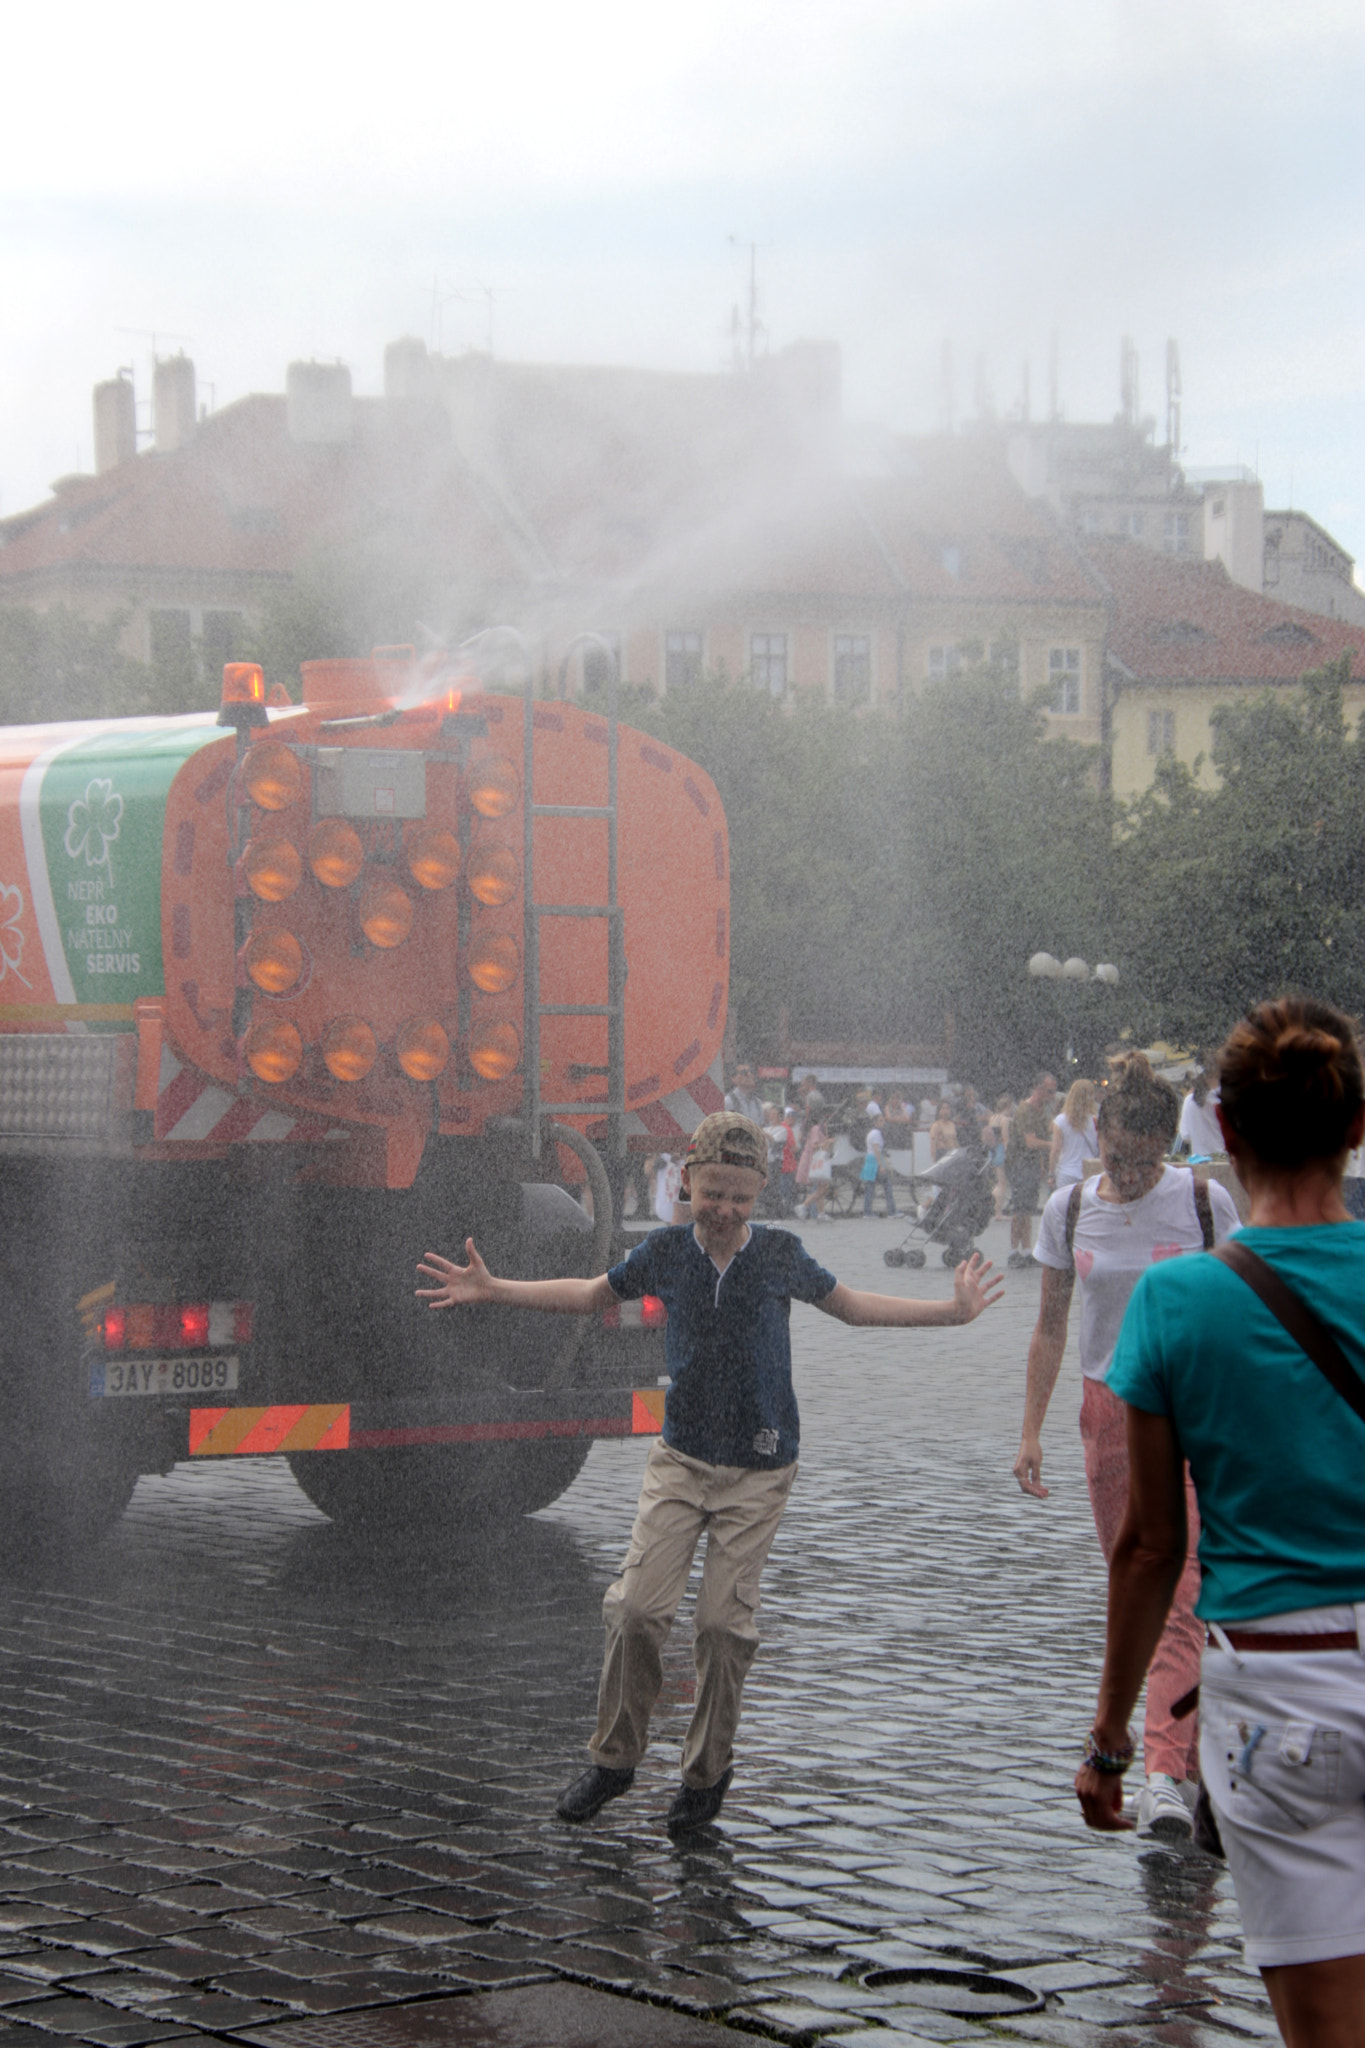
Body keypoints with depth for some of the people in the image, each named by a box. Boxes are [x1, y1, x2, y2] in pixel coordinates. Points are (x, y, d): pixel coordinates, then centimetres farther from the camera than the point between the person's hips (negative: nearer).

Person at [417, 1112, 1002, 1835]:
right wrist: (491, 1289, 9)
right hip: (680, 1457, 1)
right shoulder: (666, 1252, -3)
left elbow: (851, 1305, 10)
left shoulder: (781, 1254, -6)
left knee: (724, 1619, -3)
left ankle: (708, 1771, 15)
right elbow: (589, 1295, 13)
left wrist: (952, 1310, 5)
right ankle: (613, 1760, 10)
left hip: (758, 1469, -1)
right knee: (637, 1606, -7)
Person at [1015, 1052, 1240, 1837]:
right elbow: (1051, 1327, 10)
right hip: (1108, 1410, 4)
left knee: (1177, 1594, -15)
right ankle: (1194, 1741, 24)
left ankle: (1168, 1773, -20)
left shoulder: (1205, 1201, -6)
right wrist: (1032, 1432, 8)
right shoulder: (1070, 1210, 2)